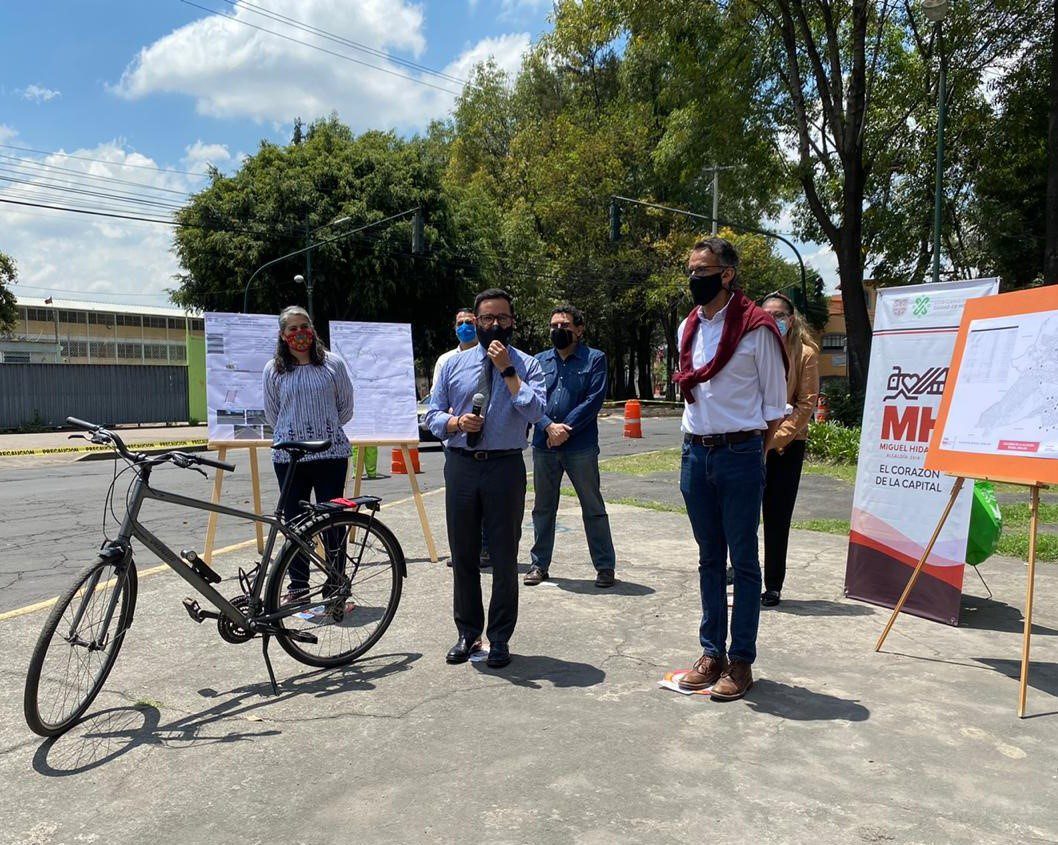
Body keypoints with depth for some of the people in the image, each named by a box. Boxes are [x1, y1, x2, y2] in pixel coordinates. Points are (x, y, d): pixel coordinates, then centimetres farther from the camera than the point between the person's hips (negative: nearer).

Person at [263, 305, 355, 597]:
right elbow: (271, 414, 15)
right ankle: (297, 586, 21)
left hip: (331, 453, -1)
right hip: (288, 455, 1)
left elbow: (346, 407, 10)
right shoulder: (273, 369, 6)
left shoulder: (333, 363, 3)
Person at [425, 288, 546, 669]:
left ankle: (500, 638, 21)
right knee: (463, 555, 11)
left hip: (505, 467, -2)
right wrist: (456, 422, -12)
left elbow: (535, 411, -15)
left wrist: (507, 369, -15)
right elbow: (432, 415, 9)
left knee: (504, 556, 5)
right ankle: (467, 633, 28)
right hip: (460, 466, 3)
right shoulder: (453, 363, 9)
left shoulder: (526, 364, 1)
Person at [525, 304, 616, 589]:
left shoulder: (594, 359, 1)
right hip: (544, 446, 4)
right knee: (543, 508, 12)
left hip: (581, 446, -3)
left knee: (593, 508, 4)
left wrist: (566, 428, -15)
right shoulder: (539, 360, 11)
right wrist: (549, 426, -16)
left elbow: (594, 399, -9)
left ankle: (605, 566, 15)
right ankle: (539, 564, 24)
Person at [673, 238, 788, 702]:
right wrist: (694, 444, 14)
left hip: (739, 454, -6)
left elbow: (774, 401, -4)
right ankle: (712, 652, 24)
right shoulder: (688, 327, 12)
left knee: (743, 560, 3)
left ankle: (740, 661, 14)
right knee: (709, 558, 13)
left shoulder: (756, 327, -8)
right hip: (695, 453, 6)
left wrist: (755, 455, -6)